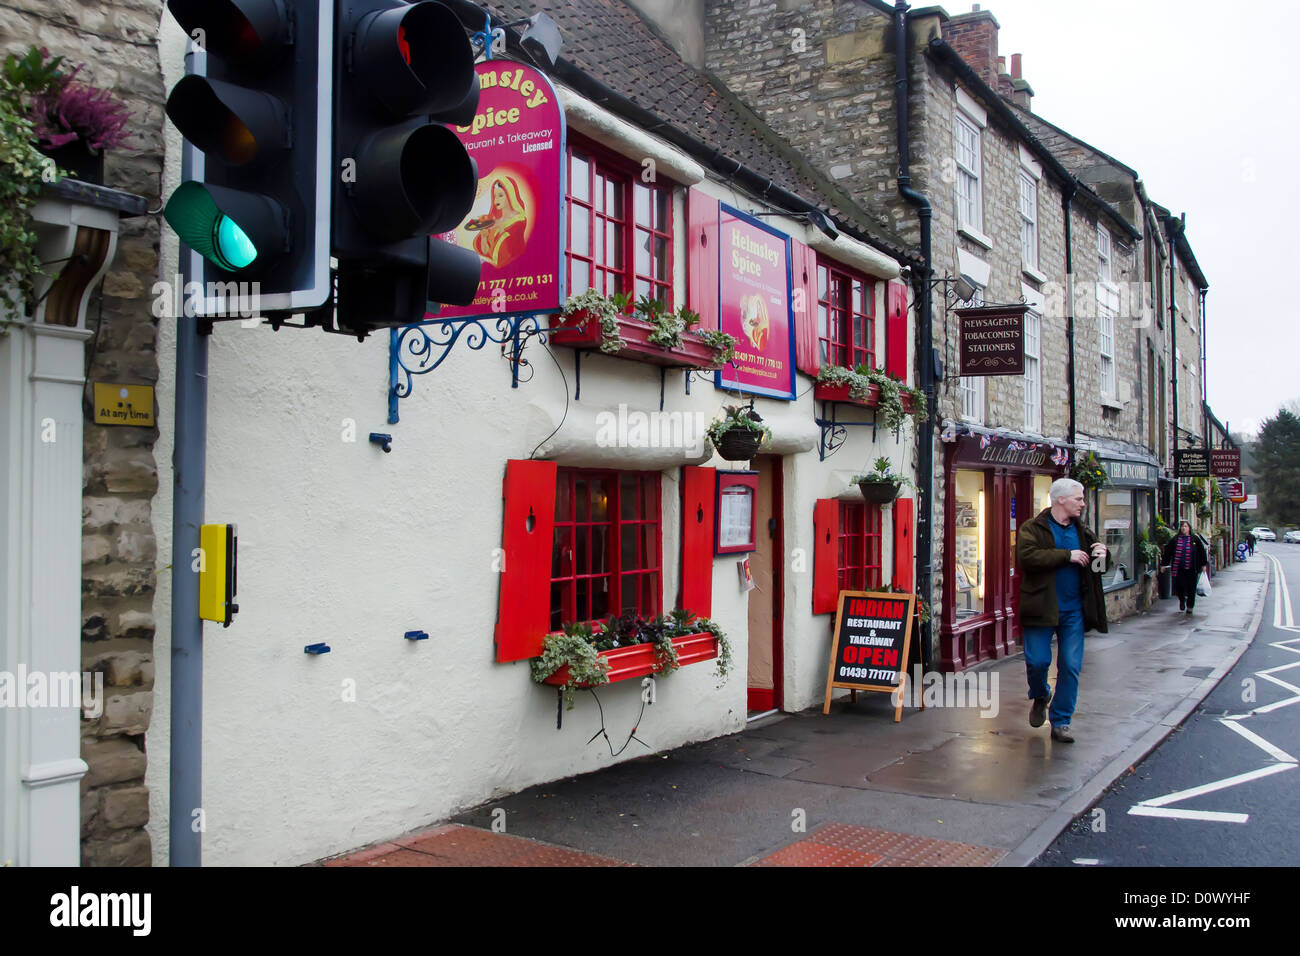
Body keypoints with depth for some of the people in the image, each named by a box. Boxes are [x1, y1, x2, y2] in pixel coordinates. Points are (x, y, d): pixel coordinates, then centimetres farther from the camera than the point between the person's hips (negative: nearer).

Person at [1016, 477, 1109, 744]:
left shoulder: (1082, 531, 13)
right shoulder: (1032, 528, -5)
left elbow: (1098, 566, 23)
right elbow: (1027, 557, -23)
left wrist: (1103, 554, -2)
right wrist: (1068, 555, -19)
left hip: (1073, 610, 5)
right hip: (1042, 608, -4)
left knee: (1071, 666, 3)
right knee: (1037, 661, -3)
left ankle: (1060, 722, 14)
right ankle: (1040, 697, 30)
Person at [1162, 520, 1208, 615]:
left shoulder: (1195, 539, 5)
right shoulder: (1175, 540, 7)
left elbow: (1202, 551, 8)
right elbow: (1168, 552, 9)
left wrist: (1203, 564, 6)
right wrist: (1164, 564, 7)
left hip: (1192, 568, -1)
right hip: (1179, 568, 1)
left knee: (1191, 587, 1)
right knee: (1178, 586, -3)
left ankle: (1189, 606, 14)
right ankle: (1182, 600, 27)